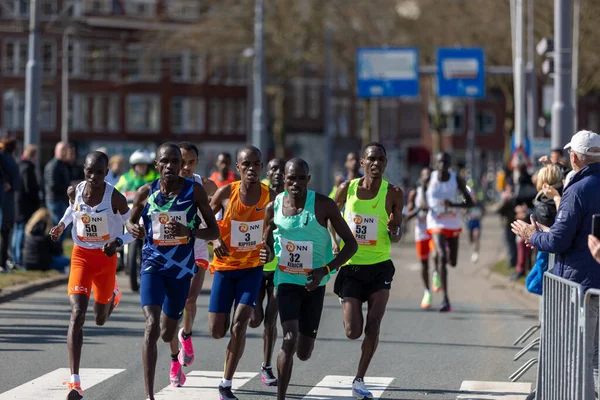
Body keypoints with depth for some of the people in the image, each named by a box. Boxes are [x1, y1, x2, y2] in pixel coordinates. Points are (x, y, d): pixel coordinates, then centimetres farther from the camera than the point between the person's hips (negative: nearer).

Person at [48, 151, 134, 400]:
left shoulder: (114, 198, -17)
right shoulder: (75, 191, -8)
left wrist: (118, 241, -27)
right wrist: (61, 225, 3)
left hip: (106, 258, -1)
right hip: (81, 256, 1)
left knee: (100, 319, 15)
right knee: (77, 315, -17)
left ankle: (112, 294, 56)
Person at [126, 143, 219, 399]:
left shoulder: (195, 191, -8)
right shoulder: (146, 193, -5)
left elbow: (214, 232, -5)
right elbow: (130, 221, 13)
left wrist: (189, 231, -24)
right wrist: (134, 229, -12)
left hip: (181, 269, 1)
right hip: (152, 265, -1)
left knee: (167, 333, 15)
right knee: (152, 326, -20)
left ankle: (175, 357, 56)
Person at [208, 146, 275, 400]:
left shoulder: (270, 197, -8)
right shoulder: (225, 193, -11)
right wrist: (215, 240, -16)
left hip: (252, 267, 0)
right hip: (225, 267, 0)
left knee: (239, 326, -14)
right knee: (216, 331, 1)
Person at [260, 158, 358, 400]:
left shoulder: (324, 205, -14)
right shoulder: (274, 208, -6)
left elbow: (351, 244, -9)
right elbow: (267, 244, 11)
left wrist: (326, 269, -22)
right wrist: (266, 255, -14)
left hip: (314, 283, 0)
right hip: (287, 280, 0)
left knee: (303, 353, 8)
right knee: (290, 338, -22)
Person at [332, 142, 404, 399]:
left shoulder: (393, 194, -7)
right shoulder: (347, 189, -4)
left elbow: (396, 238, -1)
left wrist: (394, 231, -23)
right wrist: (334, 243, 1)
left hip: (380, 266, 0)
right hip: (351, 266, 0)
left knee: (373, 327, -8)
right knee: (353, 332, -3)